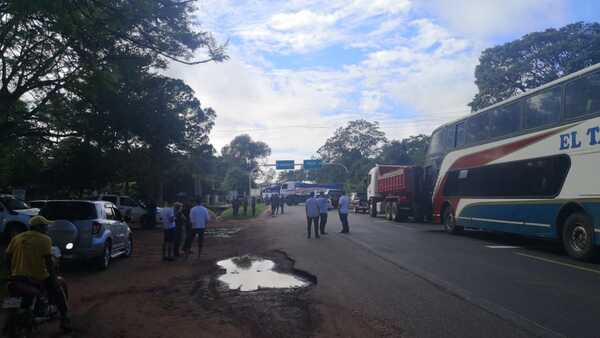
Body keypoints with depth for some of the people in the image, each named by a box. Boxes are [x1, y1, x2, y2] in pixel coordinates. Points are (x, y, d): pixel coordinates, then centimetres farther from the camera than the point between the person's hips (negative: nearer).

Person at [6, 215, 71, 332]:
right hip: (38, 278, -5)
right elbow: (48, 261, -11)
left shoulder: (17, 238, 9)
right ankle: (64, 319, 15)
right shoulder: (44, 239, -8)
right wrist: (54, 278, -2)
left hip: (18, 277, 5)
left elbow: (8, 258, 9)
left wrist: (12, 273, 23)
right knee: (57, 293, 18)